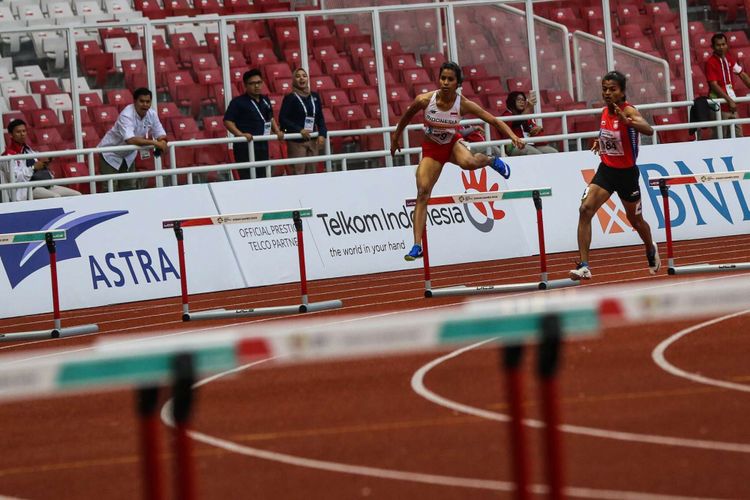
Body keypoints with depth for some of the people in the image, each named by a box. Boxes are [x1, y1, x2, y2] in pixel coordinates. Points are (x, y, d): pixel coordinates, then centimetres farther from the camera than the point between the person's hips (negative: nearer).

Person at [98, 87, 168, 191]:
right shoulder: (126, 115, -33)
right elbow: (130, 139, -47)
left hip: (128, 155, 7)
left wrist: (162, 143, -32)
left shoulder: (151, 114, -12)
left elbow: (161, 134, -6)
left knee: (129, 187, 11)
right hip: (111, 154, -7)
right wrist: (154, 143, -49)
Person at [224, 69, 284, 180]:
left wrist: (277, 131, 13)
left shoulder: (265, 100, 15)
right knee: (248, 179, -13)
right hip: (245, 147, -7)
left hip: (262, 146, 7)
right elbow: (228, 121, -13)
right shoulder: (238, 102, -7)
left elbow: (270, 118, 29)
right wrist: (240, 134, -25)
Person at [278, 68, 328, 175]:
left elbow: (320, 118, 13)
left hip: (312, 140, 5)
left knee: (311, 172, 6)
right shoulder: (290, 98, -4)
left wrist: (322, 134, -3)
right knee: (298, 173, -9)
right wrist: (300, 130, -18)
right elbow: (282, 119, -10)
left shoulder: (314, 97, 11)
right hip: (296, 141, -5)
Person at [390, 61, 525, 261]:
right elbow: (407, 116, 1)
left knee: (467, 162, -36)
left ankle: (492, 160, 4)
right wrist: (396, 137, 13)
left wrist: (512, 135, -32)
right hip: (431, 148, 1)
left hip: (453, 143, -1)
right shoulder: (424, 100, -21)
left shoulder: (464, 104, -22)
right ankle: (417, 246, -11)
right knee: (422, 192, -14)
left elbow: (493, 120, -18)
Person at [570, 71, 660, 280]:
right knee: (585, 209, -18)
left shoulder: (628, 111, -19)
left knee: (635, 219, 16)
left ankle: (651, 250, 50)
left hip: (627, 172, -4)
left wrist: (626, 120, -56)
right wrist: (600, 142, 5)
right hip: (606, 169, 4)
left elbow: (649, 130, -41)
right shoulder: (605, 112, 1)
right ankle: (584, 266, -20)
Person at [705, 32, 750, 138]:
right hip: (720, 106, -7)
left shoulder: (729, 58, 8)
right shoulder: (710, 63, -13)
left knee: (738, 135, 9)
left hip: (731, 104, 7)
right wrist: (730, 100, -25)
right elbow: (714, 85, -19)